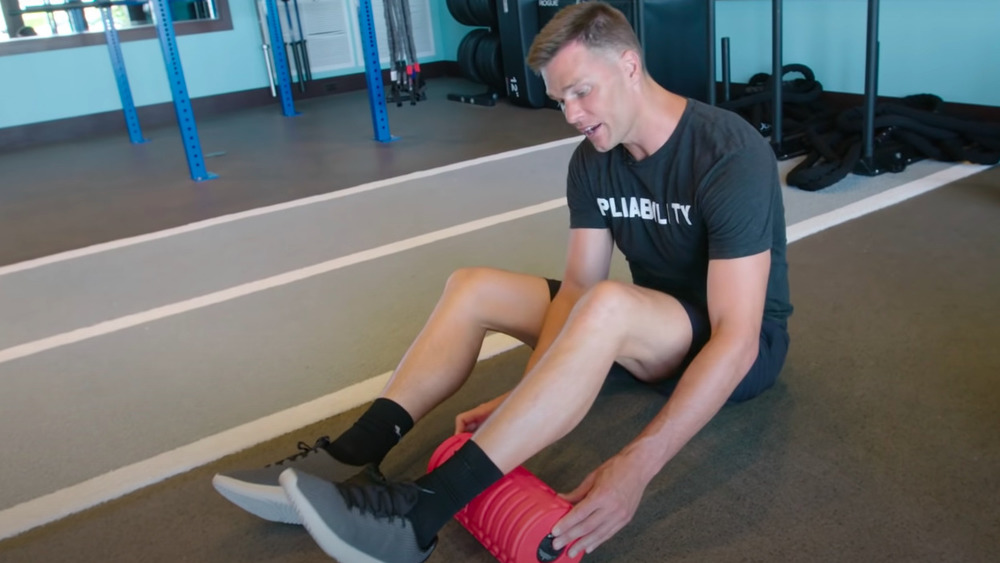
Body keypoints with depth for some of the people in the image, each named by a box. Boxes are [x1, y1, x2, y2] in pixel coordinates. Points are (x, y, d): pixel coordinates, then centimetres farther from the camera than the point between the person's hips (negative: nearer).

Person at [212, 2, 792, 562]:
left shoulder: (729, 155, -27)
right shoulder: (593, 161, -5)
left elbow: (735, 338, -33)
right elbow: (577, 286, -8)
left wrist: (638, 465, -41)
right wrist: (524, 400, -22)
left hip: (742, 345, -6)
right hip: (654, 321, 7)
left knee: (610, 305, -40)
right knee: (473, 288, -7)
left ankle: (420, 513, -40)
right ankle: (350, 460, -15)